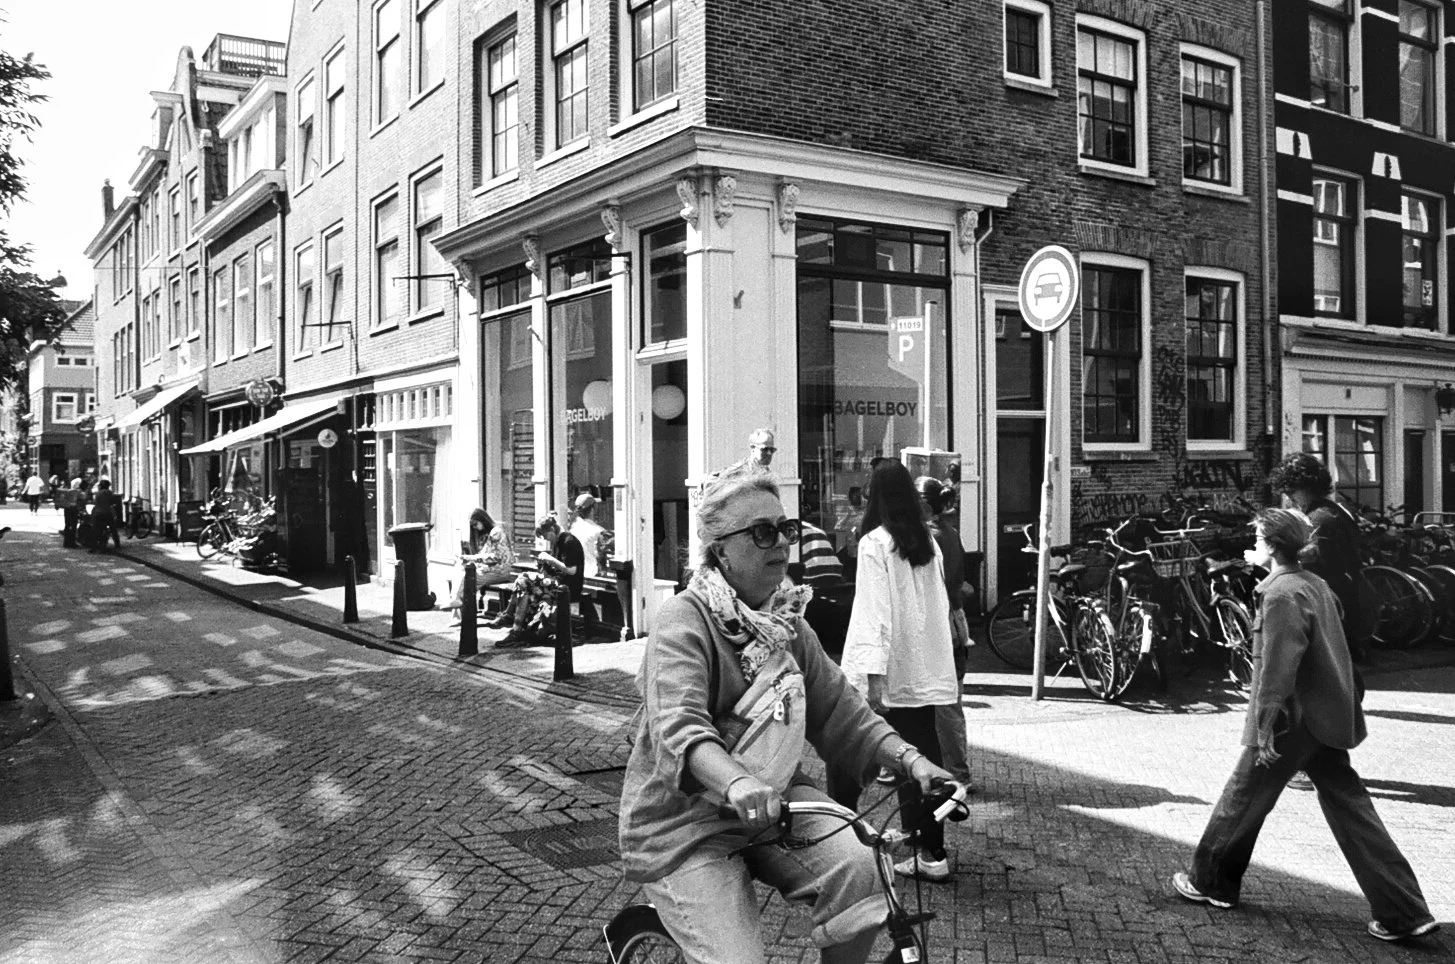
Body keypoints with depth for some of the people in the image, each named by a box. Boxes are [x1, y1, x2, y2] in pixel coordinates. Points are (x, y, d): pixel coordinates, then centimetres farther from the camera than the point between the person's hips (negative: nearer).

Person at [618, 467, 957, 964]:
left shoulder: (788, 624, 7)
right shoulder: (683, 621, -17)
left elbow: (841, 711, 5)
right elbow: (678, 725, -33)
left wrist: (908, 757, -11)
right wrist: (736, 781, -51)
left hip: (775, 796, 6)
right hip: (686, 818, -5)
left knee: (855, 866, -22)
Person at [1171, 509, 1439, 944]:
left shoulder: (1282, 594, -17)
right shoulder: (1315, 584, 10)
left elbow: (1278, 666, -22)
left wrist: (1265, 727, -21)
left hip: (1291, 722, -9)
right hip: (1326, 718, 9)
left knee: (1243, 799, 8)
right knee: (1350, 809, 9)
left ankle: (1210, 882, 23)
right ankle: (1405, 911, 8)